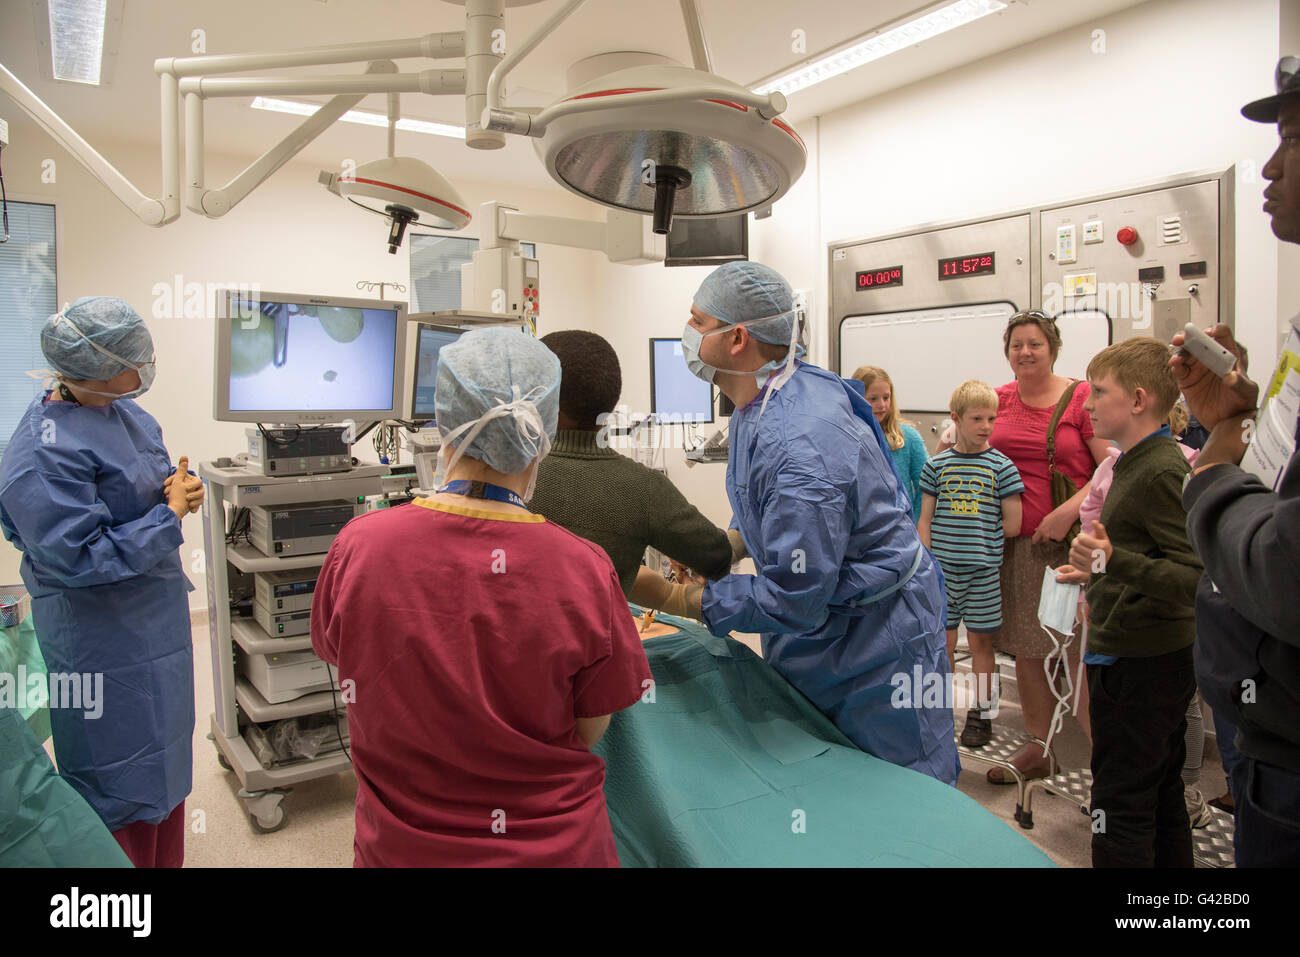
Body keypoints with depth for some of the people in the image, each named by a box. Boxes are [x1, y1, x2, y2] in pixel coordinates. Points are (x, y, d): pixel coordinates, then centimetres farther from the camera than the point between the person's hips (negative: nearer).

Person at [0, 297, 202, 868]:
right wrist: (170, 515, -21)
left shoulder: (126, 412, 0)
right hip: (103, 638, -9)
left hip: (157, 617, 9)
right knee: (123, 778, 7)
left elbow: (158, 475, 14)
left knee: (165, 750, 23)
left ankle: (167, 857, 43)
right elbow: (82, 557, -26)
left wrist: (182, 486, -9)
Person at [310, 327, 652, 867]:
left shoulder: (357, 548, -19)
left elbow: (339, 656, 1)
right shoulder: (584, 570, -23)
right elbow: (589, 731, -10)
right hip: (552, 845, 0)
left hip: (399, 844, 1)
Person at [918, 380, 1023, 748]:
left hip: (983, 571, -1)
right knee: (942, 642, 9)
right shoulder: (936, 465, 3)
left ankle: (982, 713, 22)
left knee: (980, 641, 8)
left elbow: (1012, 525, -2)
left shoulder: (1001, 466, -2)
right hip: (942, 570, 1)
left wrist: (977, 534, 1)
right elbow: (925, 520, 4)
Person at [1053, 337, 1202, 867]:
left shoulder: (1160, 472, -20)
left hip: (1137, 664, -10)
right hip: (1159, 658, 11)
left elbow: (1196, 578, -28)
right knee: (1162, 798, 20)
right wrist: (1102, 573, 29)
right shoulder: (1138, 464, 12)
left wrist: (1114, 561, -39)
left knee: (1120, 807, -2)